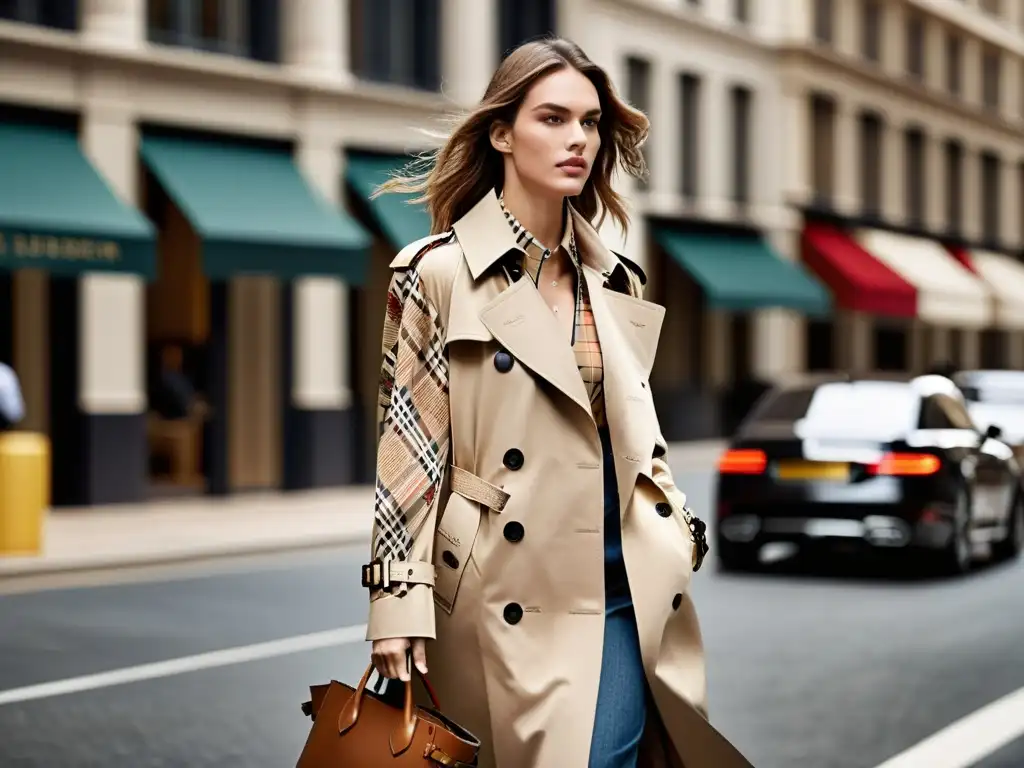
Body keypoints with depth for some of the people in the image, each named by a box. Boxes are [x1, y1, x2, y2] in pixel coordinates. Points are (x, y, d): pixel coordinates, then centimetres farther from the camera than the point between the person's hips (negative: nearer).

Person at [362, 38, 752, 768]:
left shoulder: (616, 282, 11)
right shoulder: (439, 272, -5)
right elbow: (408, 441, -6)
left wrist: (678, 535, 11)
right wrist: (398, 602, -10)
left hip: (624, 595, 4)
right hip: (506, 599, -4)